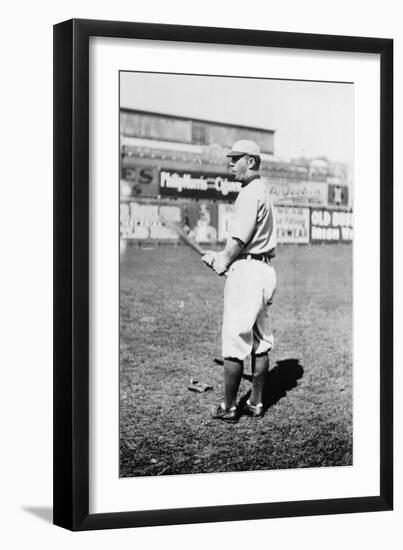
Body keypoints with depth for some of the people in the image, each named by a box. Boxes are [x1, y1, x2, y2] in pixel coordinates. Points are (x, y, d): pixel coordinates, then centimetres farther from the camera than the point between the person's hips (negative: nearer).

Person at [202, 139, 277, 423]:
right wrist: (222, 257, 14)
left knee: (234, 342, -3)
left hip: (246, 271, -10)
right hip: (266, 269, 10)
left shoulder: (250, 193, -15)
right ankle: (256, 403, 19)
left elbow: (239, 240, -17)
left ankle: (229, 408, 2)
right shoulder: (265, 192, 17)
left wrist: (222, 262, -1)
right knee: (261, 343, 12)